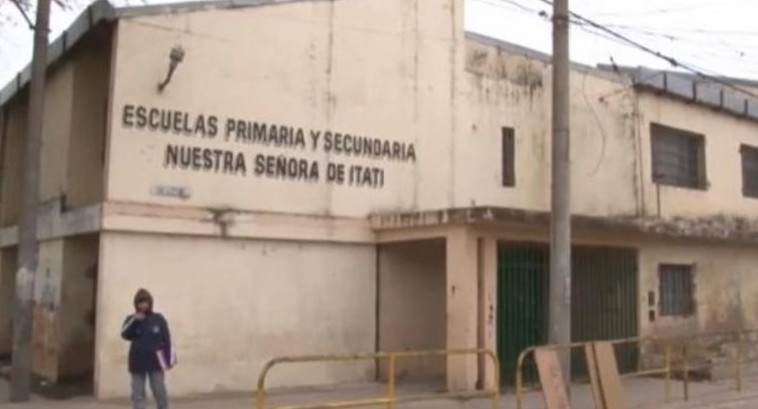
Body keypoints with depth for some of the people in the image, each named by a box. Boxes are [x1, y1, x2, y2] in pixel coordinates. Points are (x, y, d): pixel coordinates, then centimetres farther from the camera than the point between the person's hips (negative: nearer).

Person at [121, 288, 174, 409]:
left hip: (156, 362, -1)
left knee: (160, 393, 2)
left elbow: (167, 340, 2)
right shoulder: (131, 320, 5)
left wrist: (169, 359, -1)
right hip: (138, 363, 1)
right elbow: (125, 335, -12)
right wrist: (134, 322, -23)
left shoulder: (158, 319, 1)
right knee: (138, 394, 5)